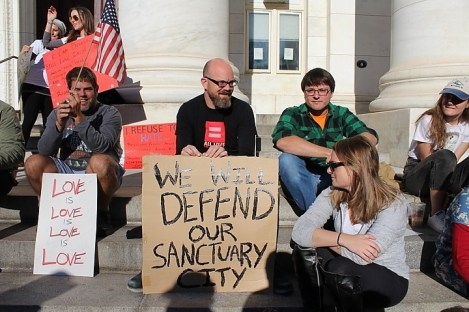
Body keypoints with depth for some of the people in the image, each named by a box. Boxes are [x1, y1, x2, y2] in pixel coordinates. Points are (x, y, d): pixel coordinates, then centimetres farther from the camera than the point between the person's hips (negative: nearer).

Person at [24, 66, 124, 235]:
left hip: (99, 176, -3)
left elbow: (102, 146, -21)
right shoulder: (58, 114, 9)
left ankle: (101, 213, -10)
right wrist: (59, 124, -21)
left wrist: (80, 119, -31)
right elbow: (44, 151, -4)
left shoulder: (109, 114, -2)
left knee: (100, 162, -35)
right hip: (67, 173, 4)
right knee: (33, 163, -18)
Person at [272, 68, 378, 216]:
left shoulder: (342, 114, 7)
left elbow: (370, 137, -8)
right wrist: (330, 153, -32)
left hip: (334, 179, 2)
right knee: (287, 159, -30)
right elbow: (282, 141, -25)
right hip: (303, 181, -2)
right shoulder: (292, 114, -2)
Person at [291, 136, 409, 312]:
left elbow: (360, 258, -34)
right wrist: (342, 239, -34)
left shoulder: (392, 205, -23)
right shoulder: (332, 195, -9)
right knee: (304, 245, -16)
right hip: (350, 277, 5)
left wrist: (320, 237, -19)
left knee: (339, 269, -32)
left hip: (389, 280, -4)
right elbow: (299, 232, -21)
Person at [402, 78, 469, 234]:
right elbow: (425, 158, -13)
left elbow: (454, 160, -6)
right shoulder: (429, 120, -13)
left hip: (443, 178, 4)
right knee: (444, 156, -36)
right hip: (416, 177, -4)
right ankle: (436, 215, -29)